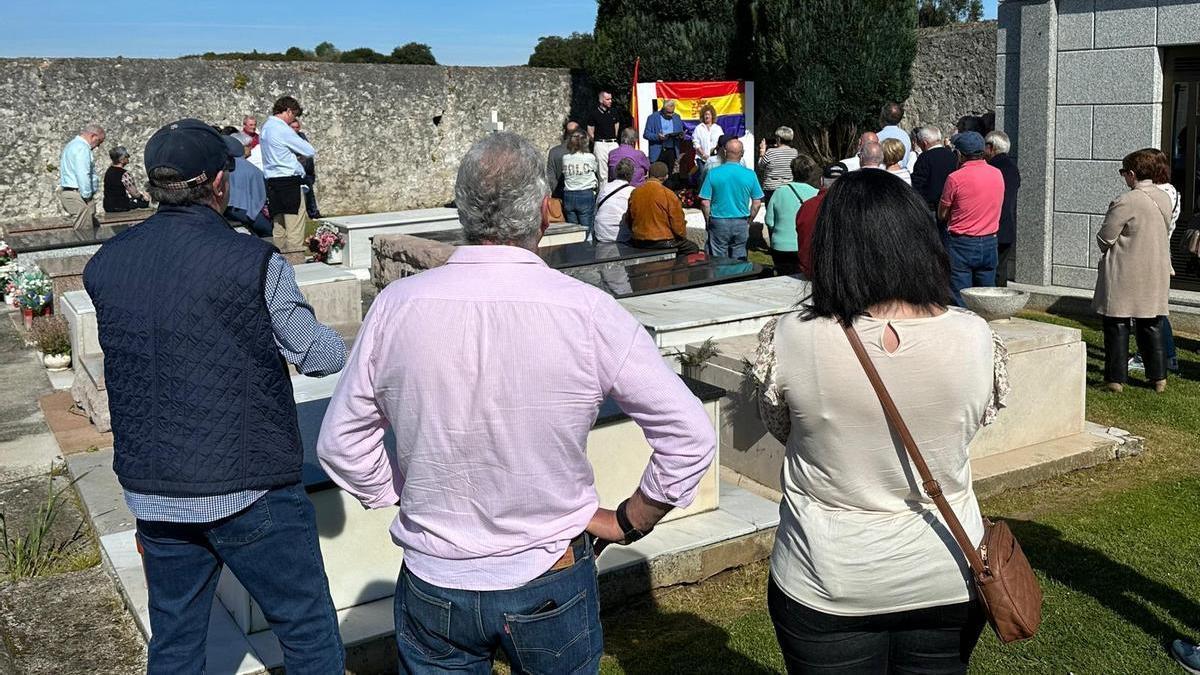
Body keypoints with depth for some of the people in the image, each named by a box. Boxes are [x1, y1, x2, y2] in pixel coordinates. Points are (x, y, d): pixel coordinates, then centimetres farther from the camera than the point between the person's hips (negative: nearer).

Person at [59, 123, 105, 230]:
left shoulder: (72, 145, 23)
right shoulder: (82, 147, -13)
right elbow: (83, 175, -22)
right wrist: (87, 196, -17)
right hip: (77, 194, -11)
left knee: (95, 227, 9)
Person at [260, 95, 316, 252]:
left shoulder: (266, 127, 13)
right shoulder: (283, 129, -14)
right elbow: (310, 151, -11)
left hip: (272, 180, 9)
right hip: (289, 180, -9)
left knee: (278, 222, 13)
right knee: (296, 220, -6)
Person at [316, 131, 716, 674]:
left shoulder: (397, 305, -13)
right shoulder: (587, 311, -18)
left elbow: (340, 443, -2)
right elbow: (691, 439, -14)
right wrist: (627, 522, -1)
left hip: (433, 585, 1)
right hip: (551, 587, -1)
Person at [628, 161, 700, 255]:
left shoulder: (634, 193, 0)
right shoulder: (669, 195, -15)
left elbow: (630, 221, 11)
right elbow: (678, 224, -10)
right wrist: (682, 236, 12)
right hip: (662, 242, -6)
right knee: (692, 247, 14)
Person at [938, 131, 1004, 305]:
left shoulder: (955, 178, -13)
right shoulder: (998, 174, 2)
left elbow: (942, 215, -5)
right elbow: (996, 206, 13)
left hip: (961, 244, -5)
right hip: (989, 243, 5)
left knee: (960, 301, 0)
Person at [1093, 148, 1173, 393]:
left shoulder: (1126, 202, -19)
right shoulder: (1165, 198, 3)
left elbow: (1104, 239, -15)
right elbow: (1164, 230, 15)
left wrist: (1107, 251, 6)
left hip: (1125, 274, -7)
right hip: (1156, 274, 7)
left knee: (1117, 325, 3)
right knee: (1151, 325, 15)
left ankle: (1116, 378, 7)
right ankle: (1158, 377, 21)